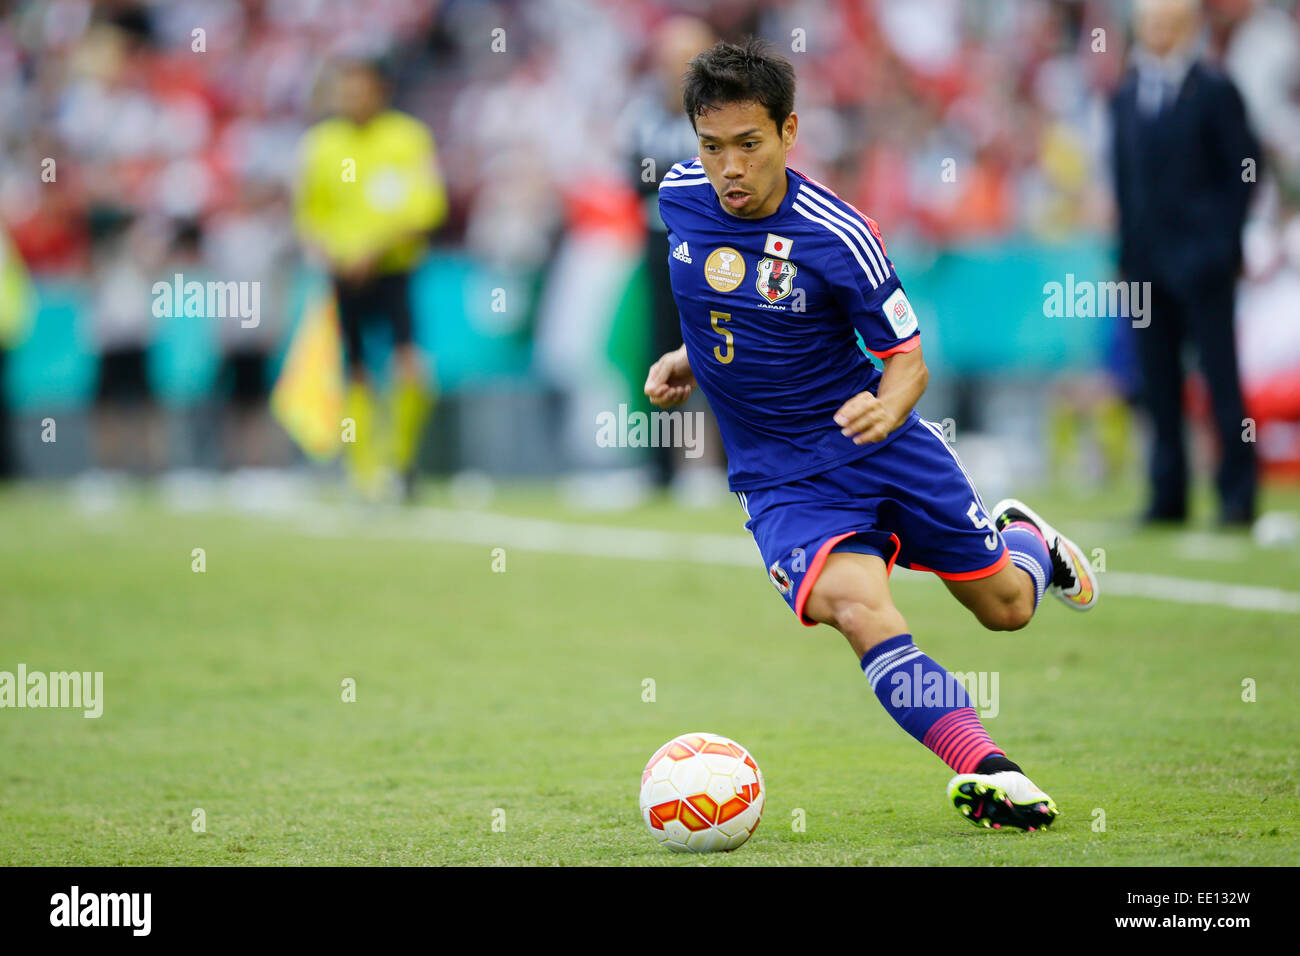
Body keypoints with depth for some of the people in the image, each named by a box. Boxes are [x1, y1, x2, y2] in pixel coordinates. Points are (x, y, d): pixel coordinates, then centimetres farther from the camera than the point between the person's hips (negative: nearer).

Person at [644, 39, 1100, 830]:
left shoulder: (838, 235, -17)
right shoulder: (679, 198, -6)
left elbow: (907, 358, -8)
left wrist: (887, 408, -29)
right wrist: (693, 358, 3)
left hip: (880, 441, -1)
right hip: (780, 476, 1)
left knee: (1007, 607, 14)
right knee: (856, 604, -29)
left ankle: (1022, 537, 51)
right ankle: (984, 768, -32)